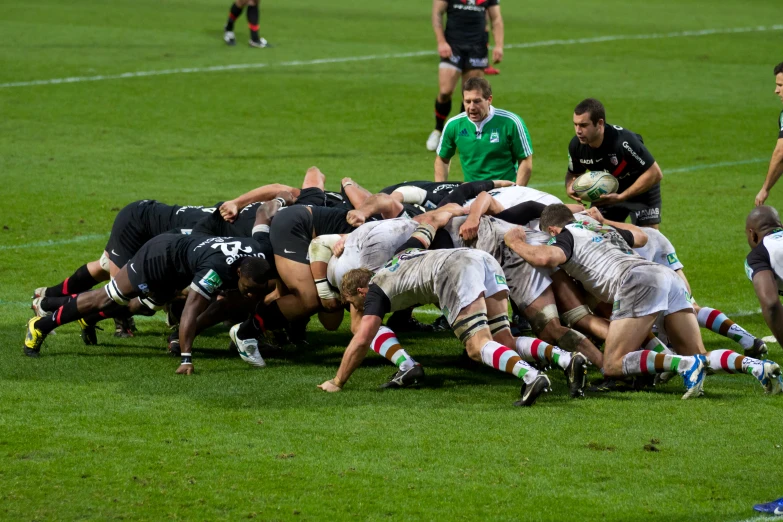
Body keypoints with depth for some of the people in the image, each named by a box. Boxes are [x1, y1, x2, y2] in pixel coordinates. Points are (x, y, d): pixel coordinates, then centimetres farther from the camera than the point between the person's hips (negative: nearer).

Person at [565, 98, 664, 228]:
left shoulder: (624, 141, -36)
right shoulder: (576, 145, -19)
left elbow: (655, 174, -29)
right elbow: (574, 173, 4)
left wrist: (620, 197, -31)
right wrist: (570, 187, -22)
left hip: (641, 190, -5)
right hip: (607, 192, 5)